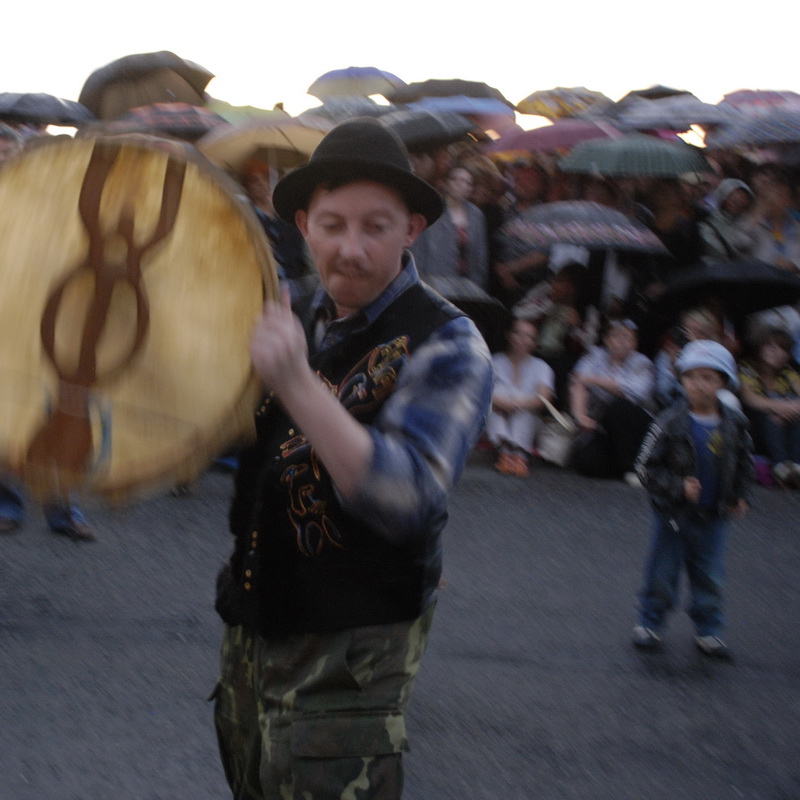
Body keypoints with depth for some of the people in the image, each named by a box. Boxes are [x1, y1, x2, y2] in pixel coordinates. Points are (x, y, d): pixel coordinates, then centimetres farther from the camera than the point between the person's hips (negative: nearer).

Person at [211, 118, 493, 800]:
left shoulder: (447, 346, -16)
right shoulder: (302, 320, 7)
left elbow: (410, 500, -30)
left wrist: (297, 386, -37)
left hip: (351, 649, -7)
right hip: (254, 626, 8)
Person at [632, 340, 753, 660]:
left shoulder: (734, 423, -4)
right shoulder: (670, 423, -15)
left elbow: (744, 462, 13)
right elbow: (646, 467, -13)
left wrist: (739, 497, 1)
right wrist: (679, 487, -23)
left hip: (713, 516, 3)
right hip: (673, 513, -2)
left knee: (709, 577, 9)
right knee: (662, 573, 7)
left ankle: (708, 630, 21)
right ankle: (650, 624, 24)